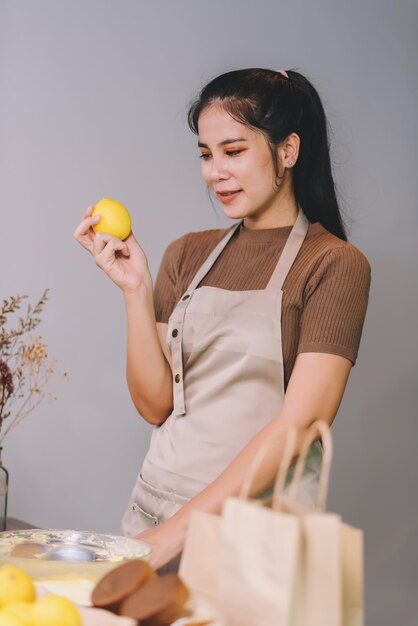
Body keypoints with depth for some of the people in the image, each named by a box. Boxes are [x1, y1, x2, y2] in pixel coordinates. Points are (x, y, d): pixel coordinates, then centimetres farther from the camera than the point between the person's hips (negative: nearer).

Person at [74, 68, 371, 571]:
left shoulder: (335, 265, -5)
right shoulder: (187, 255, 9)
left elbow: (300, 425, -13)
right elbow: (154, 405, 4)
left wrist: (179, 527, -16)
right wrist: (135, 289, -7)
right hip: (153, 507, 4)